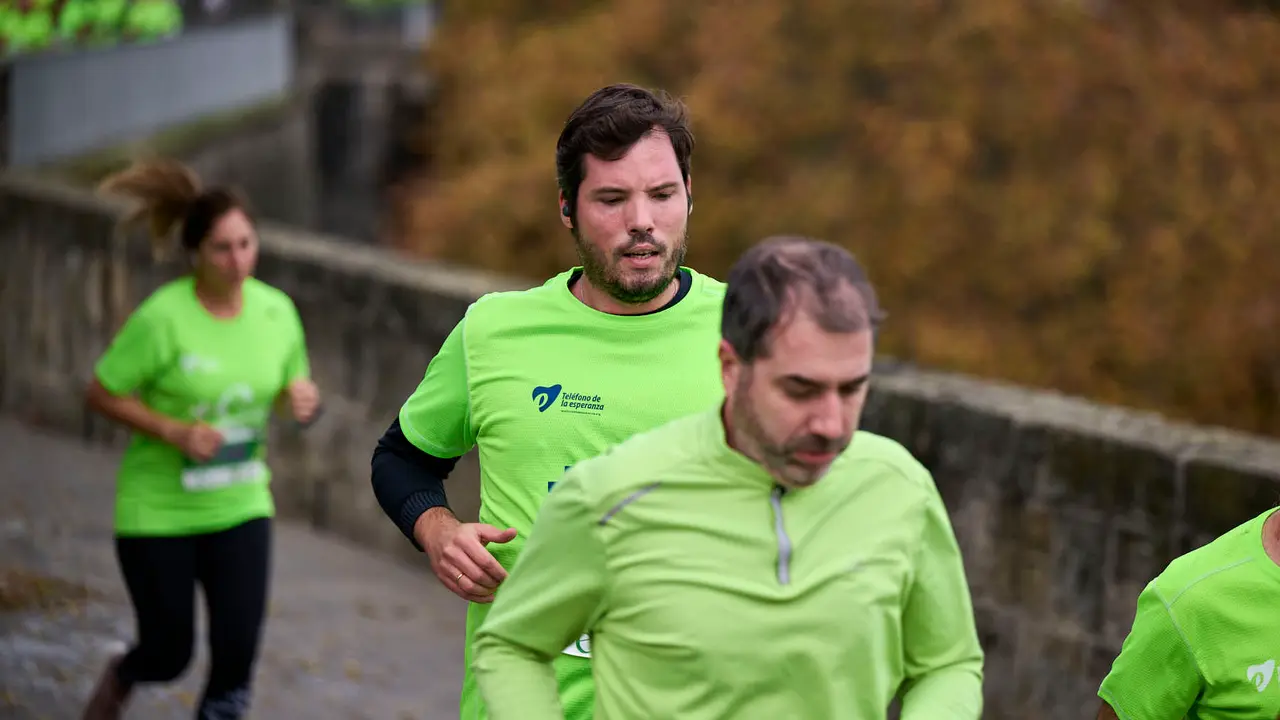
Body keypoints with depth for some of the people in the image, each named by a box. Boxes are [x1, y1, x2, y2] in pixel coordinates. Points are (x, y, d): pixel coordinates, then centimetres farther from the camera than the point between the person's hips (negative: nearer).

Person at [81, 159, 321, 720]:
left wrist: (302, 397, -12)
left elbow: (291, 384, 12)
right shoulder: (162, 318, -18)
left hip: (240, 506, 3)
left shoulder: (276, 310, -4)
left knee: (238, 648, -9)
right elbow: (102, 393, -10)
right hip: (158, 510, -3)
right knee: (170, 655, 6)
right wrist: (174, 431, -22)